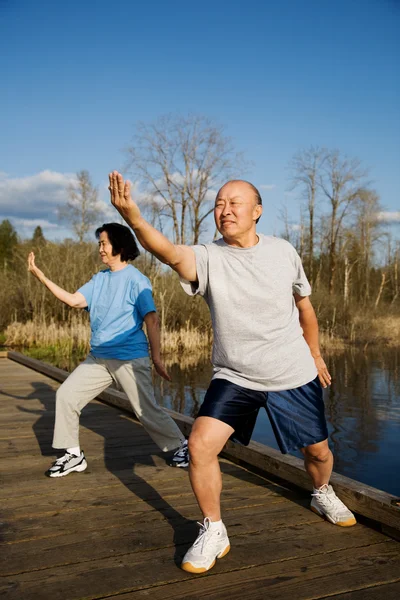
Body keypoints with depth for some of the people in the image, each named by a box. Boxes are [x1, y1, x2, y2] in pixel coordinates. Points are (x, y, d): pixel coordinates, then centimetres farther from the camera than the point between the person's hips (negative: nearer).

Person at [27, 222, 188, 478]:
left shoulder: (136, 280, -9)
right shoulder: (99, 279, 11)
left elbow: (151, 319, -13)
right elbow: (74, 300, 2)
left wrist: (156, 357, -17)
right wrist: (41, 277, -2)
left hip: (130, 359, -7)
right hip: (99, 358, 7)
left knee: (148, 410, -3)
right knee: (66, 394, 3)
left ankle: (181, 445, 21)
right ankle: (73, 455, 14)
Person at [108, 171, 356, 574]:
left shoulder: (283, 252, -7)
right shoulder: (208, 258, -15)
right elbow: (170, 253, -38)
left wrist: (315, 355, 17)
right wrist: (132, 216, -57)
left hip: (295, 377, 2)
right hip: (234, 377, -1)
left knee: (318, 451, 14)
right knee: (200, 445, -18)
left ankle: (322, 495, 51)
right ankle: (213, 533, 6)